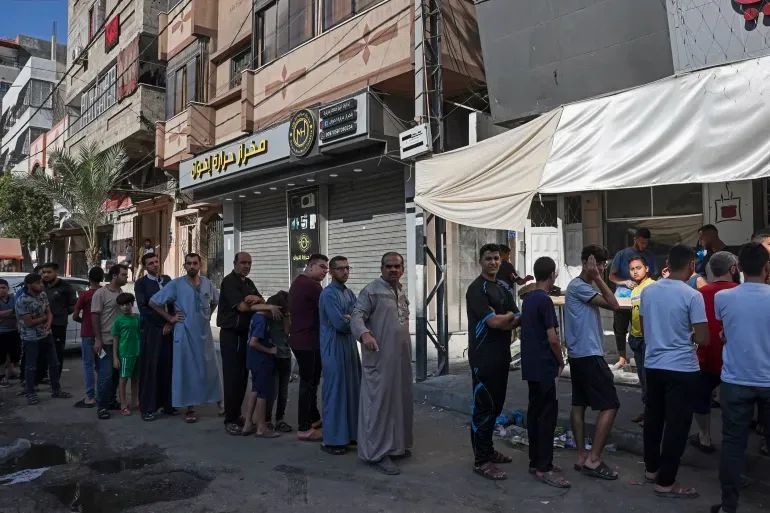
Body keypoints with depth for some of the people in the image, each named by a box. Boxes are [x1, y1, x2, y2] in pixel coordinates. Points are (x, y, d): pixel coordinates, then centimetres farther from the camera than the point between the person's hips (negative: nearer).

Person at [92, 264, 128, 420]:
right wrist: (97, 340, -14)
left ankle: (111, 401, 25)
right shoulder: (100, 293, -9)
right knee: (105, 375, -5)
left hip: (119, 341, 6)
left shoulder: (121, 293, 9)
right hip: (106, 341, -6)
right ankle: (101, 406, 5)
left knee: (116, 373, 13)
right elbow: (95, 317, -11)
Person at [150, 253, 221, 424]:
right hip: (185, 334, -3)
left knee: (208, 369, 9)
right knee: (187, 370, 4)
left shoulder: (207, 283, 3)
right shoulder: (176, 284, -8)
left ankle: (216, 401, 21)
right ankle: (190, 407, 14)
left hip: (204, 333, 3)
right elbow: (154, 302, -5)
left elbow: (216, 300, 23)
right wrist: (170, 318, -5)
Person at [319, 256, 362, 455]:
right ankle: (332, 440, 7)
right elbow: (340, 323, -20)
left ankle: (351, 433, 23)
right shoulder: (328, 294, -13)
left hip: (350, 347, 8)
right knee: (335, 392, -3)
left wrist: (348, 319, -14)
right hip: (334, 349, -8)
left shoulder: (349, 293, 14)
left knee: (352, 390, 12)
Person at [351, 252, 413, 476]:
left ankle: (397, 444, 28)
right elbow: (357, 316, -18)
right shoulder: (371, 290, -9)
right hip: (379, 357, -8)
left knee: (400, 400, 14)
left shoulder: (402, 291, 15)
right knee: (379, 401, -3)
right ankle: (378, 452, 5)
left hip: (401, 357, 8)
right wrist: (365, 334, -38)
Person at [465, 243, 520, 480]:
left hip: (502, 355, 8)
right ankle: (481, 461, 5)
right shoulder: (476, 289, -11)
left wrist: (502, 320, -12)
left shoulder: (504, 287, 14)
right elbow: (494, 321, -19)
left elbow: (517, 320, 9)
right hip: (483, 357, -8)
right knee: (484, 407, -3)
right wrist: (509, 316, 0)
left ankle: (488, 449, 29)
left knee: (496, 405, 15)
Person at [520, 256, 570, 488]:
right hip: (545, 367, -9)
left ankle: (536, 461, 21)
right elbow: (553, 339, -18)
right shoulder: (545, 301, -15)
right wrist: (561, 362, -3)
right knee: (548, 415, -4)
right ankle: (544, 468, 0)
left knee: (535, 412, 13)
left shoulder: (528, 299, 11)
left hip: (530, 366, 9)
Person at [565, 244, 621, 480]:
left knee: (579, 404, 10)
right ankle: (593, 459, -3)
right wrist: (597, 278, -17)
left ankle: (582, 457, 17)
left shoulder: (584, 287, 17)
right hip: (589, 355, -10)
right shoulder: (578, 286, -14)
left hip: (579, 355, 10)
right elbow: (614, 305, -18)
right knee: (610, 405, -6)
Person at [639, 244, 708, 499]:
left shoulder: (648, 291, 2)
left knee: (653, 418, 17)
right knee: (677, 425, 3)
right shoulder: (692, 296, -16)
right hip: (681, 368, -6)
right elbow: (702, 339, -15)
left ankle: (651, 469, 31)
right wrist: (688, 336, 5)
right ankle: (665, 482, 10)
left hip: (653, 365, 6)